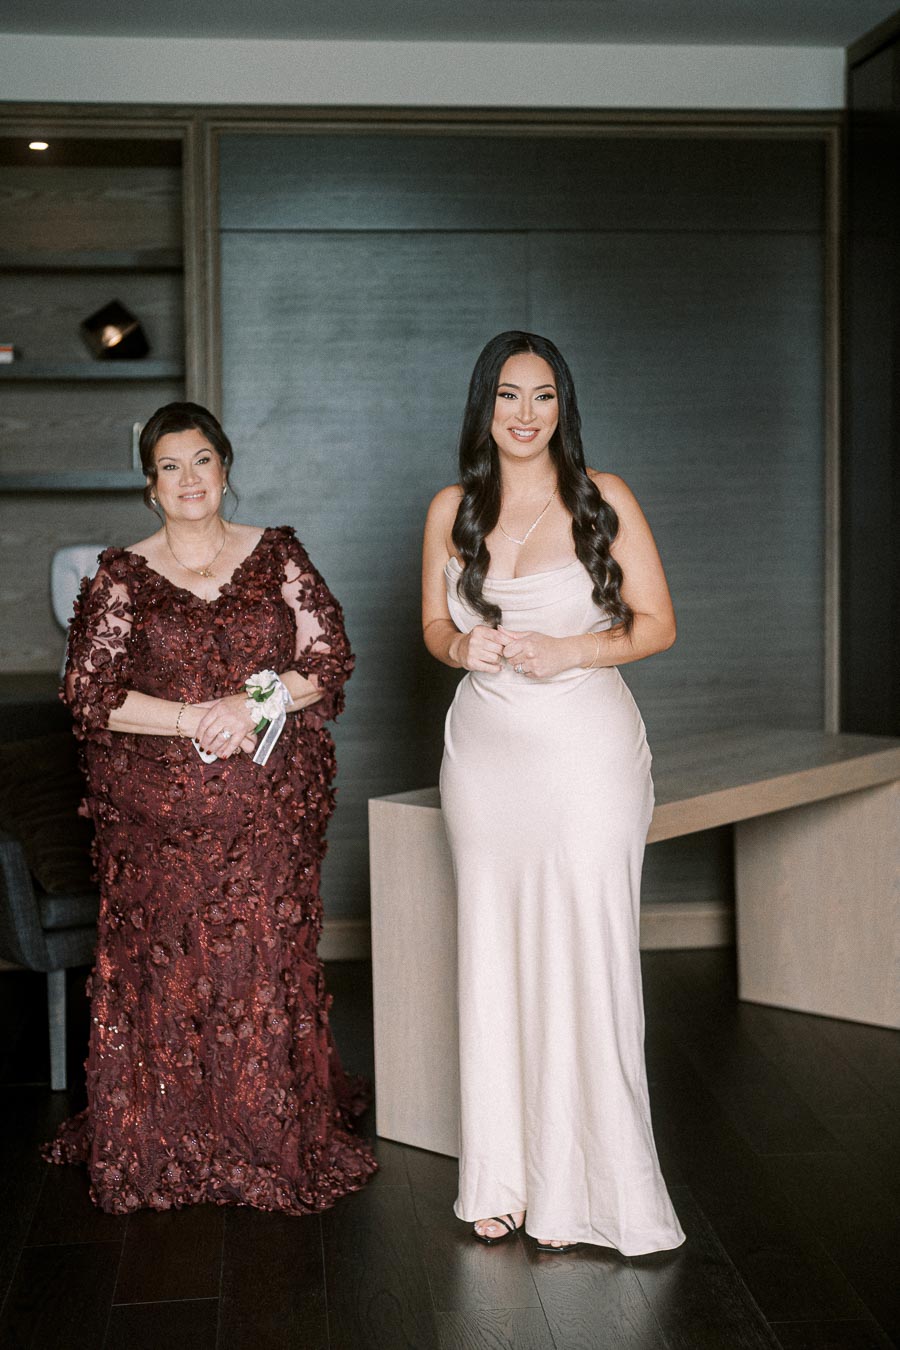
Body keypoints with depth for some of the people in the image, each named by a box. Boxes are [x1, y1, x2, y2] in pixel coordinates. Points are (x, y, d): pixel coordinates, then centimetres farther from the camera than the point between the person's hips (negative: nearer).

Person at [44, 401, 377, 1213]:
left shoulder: (277, 558, 7)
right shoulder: (121, 577, 4)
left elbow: (330, 660, 2)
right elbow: (91, 695, -3)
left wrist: (255, 704, -14)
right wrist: (195, 719, -14)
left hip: (269, 811, 1)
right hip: (159, 817, 0)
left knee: (269, 967, 1)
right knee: (162, 969, 1)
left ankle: (274, 1141, 16)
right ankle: (162, 1151, 16)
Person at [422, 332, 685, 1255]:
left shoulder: (603, 500, 0)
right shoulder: (451, 510, 8)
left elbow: (657, 624, 0)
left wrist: (568, 651, -15)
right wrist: (463, 646, -7)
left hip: (585, 753, -3)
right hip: (484, 751, 3)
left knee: (583, 959, -5)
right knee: (494, 961, 6)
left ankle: (577, 1191, 8)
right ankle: (503, 1181, 17)